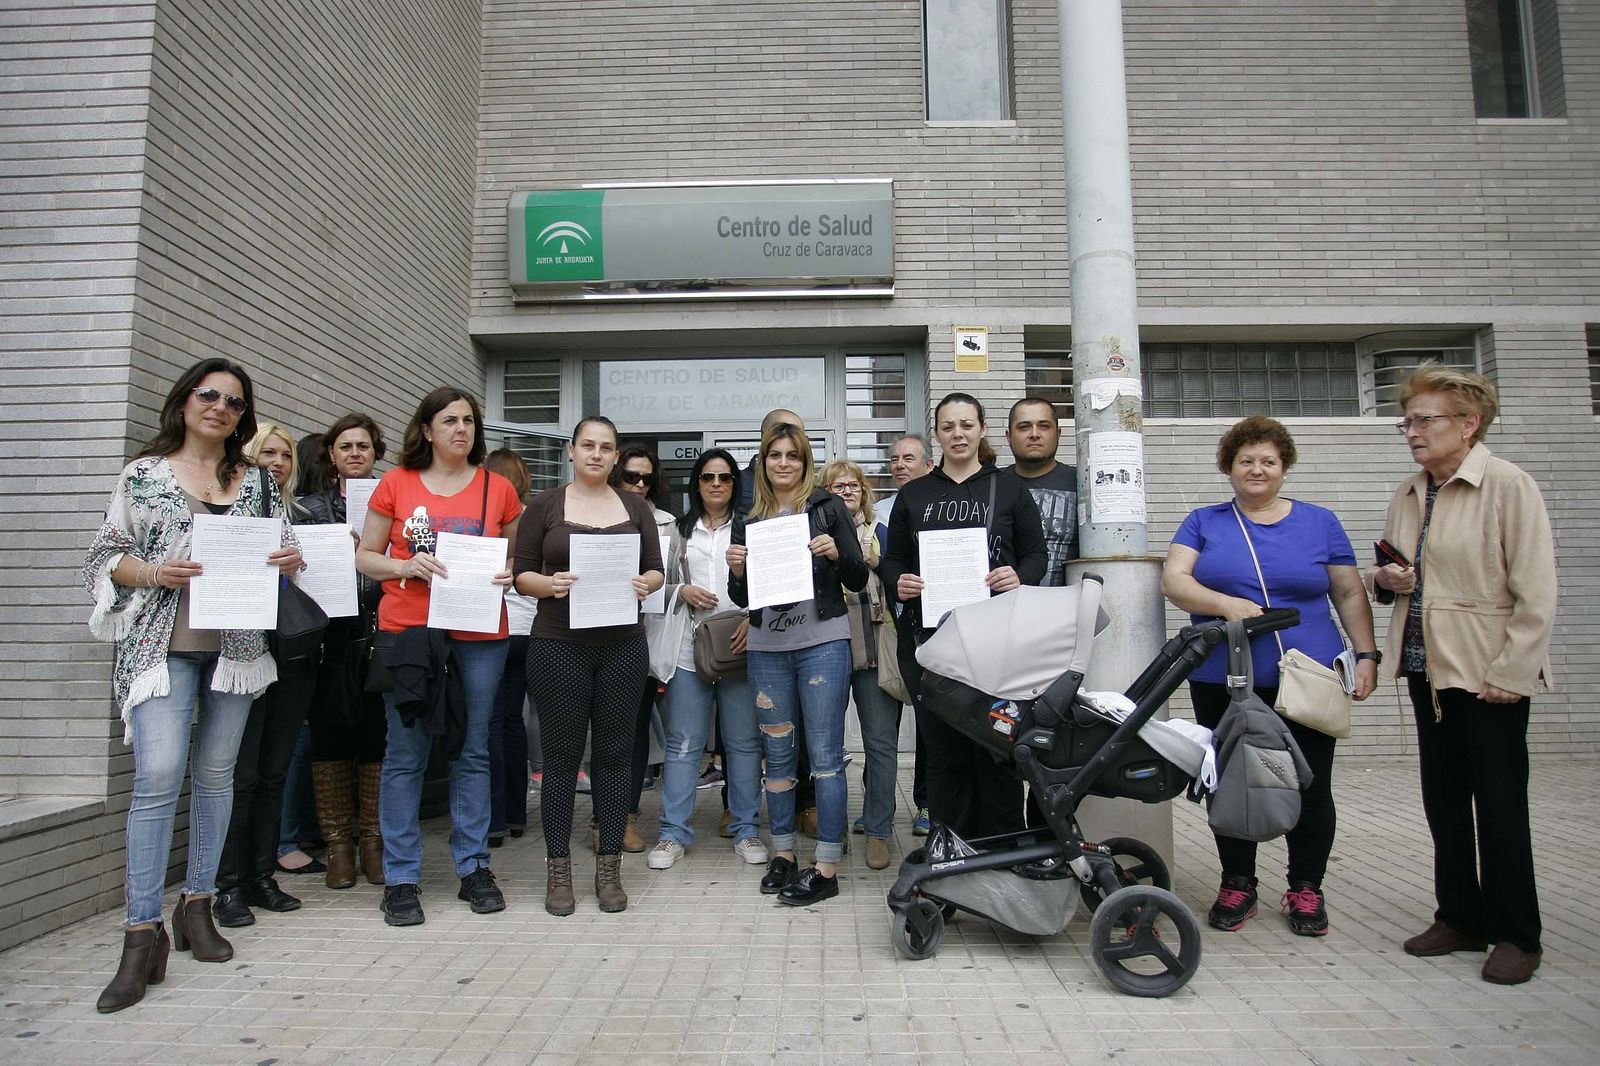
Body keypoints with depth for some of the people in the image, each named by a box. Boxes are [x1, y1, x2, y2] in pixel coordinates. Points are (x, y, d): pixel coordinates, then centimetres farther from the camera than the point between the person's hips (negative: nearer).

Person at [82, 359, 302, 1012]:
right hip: (163, 645, -3)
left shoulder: (257, 482, 11)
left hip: (237, 644, 3)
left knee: (216, 774, 9)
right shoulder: (144, 474, 4)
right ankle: (143, 933, -6)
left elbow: (279, 557, 15)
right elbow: (104, 557, 4)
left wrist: (289, 561, -7)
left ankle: (196, 905, 21)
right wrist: (155, 572, -14)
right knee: (157, 778, -12)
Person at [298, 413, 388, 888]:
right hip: (331, 639, 0)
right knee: (331, 736, 2)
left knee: (378, 737, 0)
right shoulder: (311, 508, 13)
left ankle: (373, 840, 11)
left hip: (379, 634, 0)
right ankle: (338, 844, 13)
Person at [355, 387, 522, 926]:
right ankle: (400, 877, 14)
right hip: (409, 629, -1)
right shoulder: (396, 484, 5)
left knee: (473, 751, 8)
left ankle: (474, 867, 20)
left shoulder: (498, 488, 7)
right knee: (405, 754, 2)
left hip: (481, 636, 1)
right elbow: (365, 555, 7)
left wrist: (508, 574, -7)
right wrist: (405, 566, -12)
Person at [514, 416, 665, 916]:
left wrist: (646, 584, -12)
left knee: (615, 752, 6)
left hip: (623, 645, 2)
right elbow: (521, 574, 2)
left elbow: (656, 569, 10)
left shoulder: (635, 506, 10)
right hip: (558, 645, -2)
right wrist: (550, 584, -18)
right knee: (562, 754, 3)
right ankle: (559, 869, 16)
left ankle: (609, 868, 17)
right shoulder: (545, 505, 4)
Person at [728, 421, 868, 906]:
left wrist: (836, 554, -18)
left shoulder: (828, 507, 2)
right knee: (777, 754, 12)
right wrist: (735, 569, -7)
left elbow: (858, 580, 1)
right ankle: (783, 853, 26)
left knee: (825, 754, -1)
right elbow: (741, 598, 13)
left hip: (823, 643, -4)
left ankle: (827, 869, 7)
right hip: (767, 648, 4)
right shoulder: (748, 520, 11)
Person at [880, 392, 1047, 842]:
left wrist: (1020, 577, -13)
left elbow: (1036, 553, 9)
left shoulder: (1010, 490, 10)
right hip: (928, 637, 2)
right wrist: (897, 582, -6)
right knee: (943, 751, 5)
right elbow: (892, 560, 16)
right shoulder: (913, 494, 15)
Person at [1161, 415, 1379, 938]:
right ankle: (1238, 885, 23)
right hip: (1223, 681, 0)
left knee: (1310, 787, 5)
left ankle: (1306, 889, 24)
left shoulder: (1319, 522, 8)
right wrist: (1225, 604, -22)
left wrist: (1367, 655, 0)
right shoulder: (1204, 522, 7)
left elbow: (1349, 595, 10)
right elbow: (1173, 580, -6)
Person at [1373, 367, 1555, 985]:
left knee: (1500, 804, 2)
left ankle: (1516, 935, 17)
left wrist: (1513, 671, -17)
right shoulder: (1408, 495, 9)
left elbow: (1536, 592, -13)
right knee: (1443, 800, 13)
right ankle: (1460, 919, 26)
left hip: (1489, 673, -6)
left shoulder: (1509, 486, -11)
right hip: (1427, 667, 7)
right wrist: (1387, 580, -1)